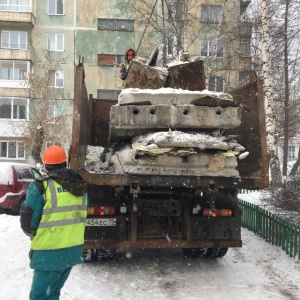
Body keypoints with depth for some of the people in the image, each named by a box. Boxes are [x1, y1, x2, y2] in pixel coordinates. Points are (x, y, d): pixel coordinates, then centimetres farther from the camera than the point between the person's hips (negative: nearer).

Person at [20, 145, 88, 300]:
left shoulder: (41, 187, -15)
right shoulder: (81, 186, 6)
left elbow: (27, 222, -10)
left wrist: (33, 234, 11)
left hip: (50, 253, -7)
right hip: (74, 249, 7)